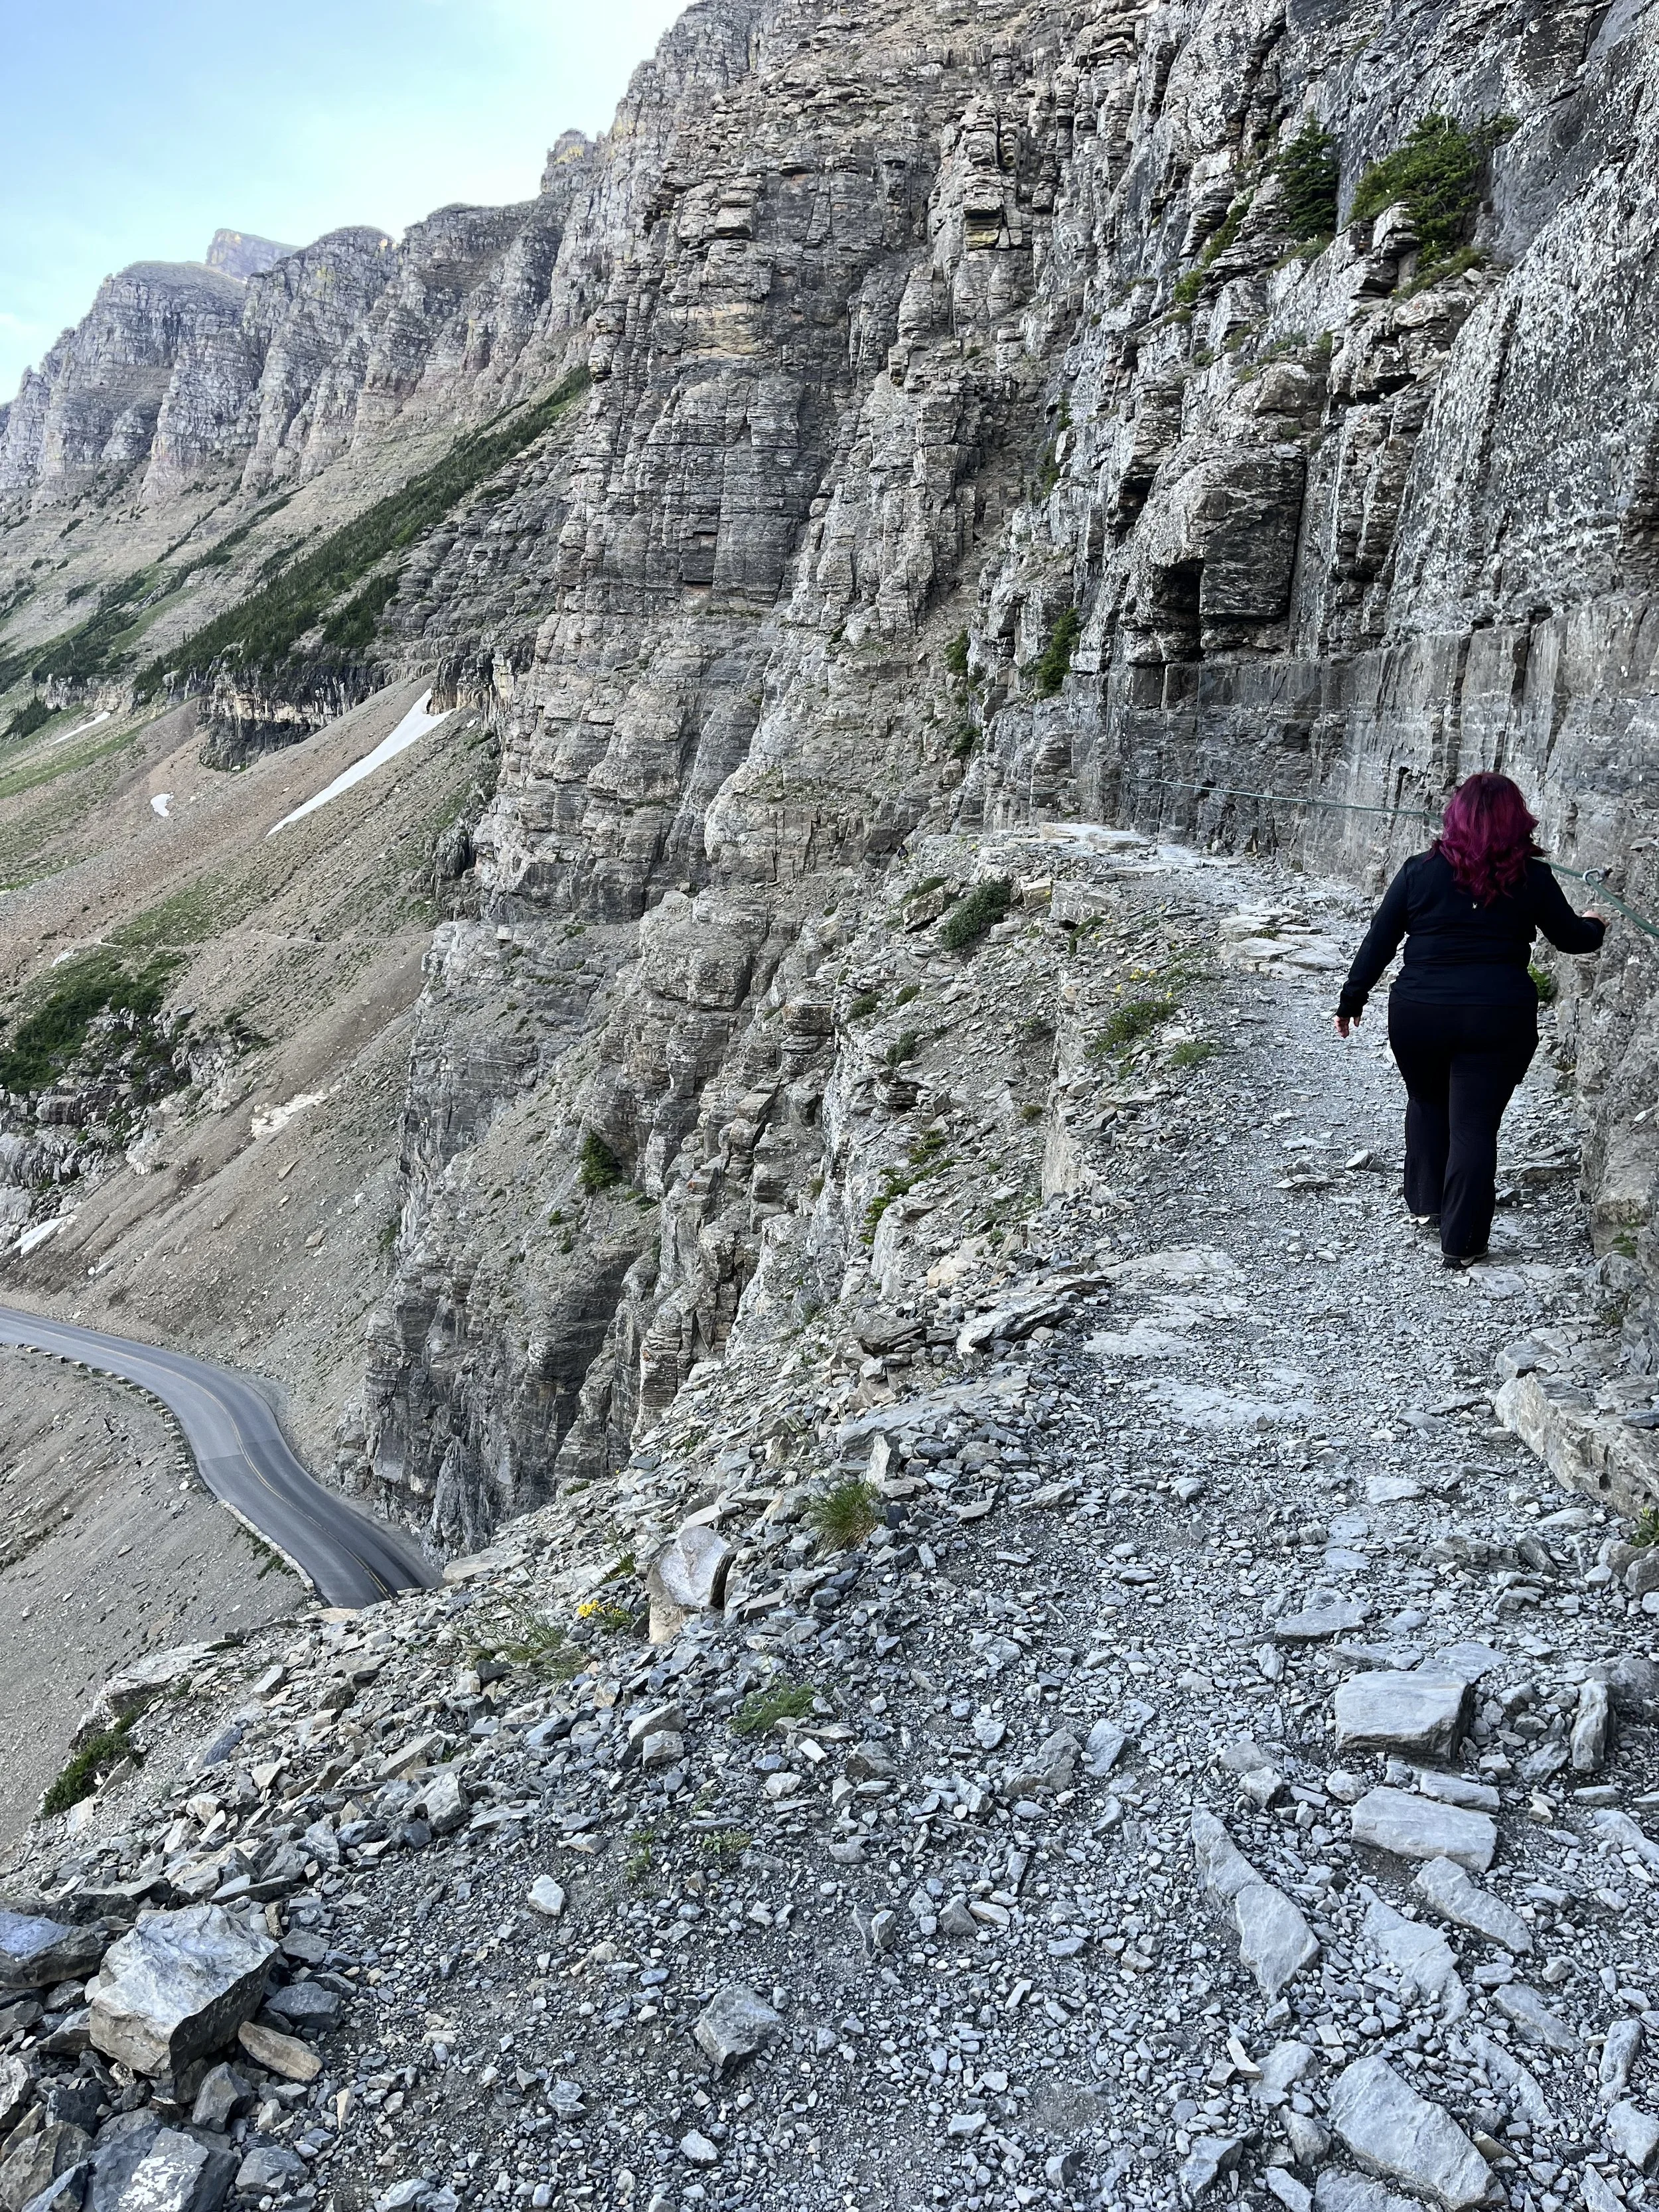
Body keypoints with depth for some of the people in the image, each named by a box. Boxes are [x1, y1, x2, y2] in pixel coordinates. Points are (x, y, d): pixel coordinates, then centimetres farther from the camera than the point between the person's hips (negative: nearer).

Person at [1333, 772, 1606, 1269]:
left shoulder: (1421, 871, -3)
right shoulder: (1532, 878, -2)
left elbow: (1378, 942, 2)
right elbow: (1570, 937, 13)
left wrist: (1352, 998, 14)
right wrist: (1595, 927, 36)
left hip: (1418, 1016, 1)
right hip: (1499, 1019, -1)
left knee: (1427, 1102, 25)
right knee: (1474, 1126, 4)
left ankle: (1425, 1201, 36)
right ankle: (1461, 1242, 7)